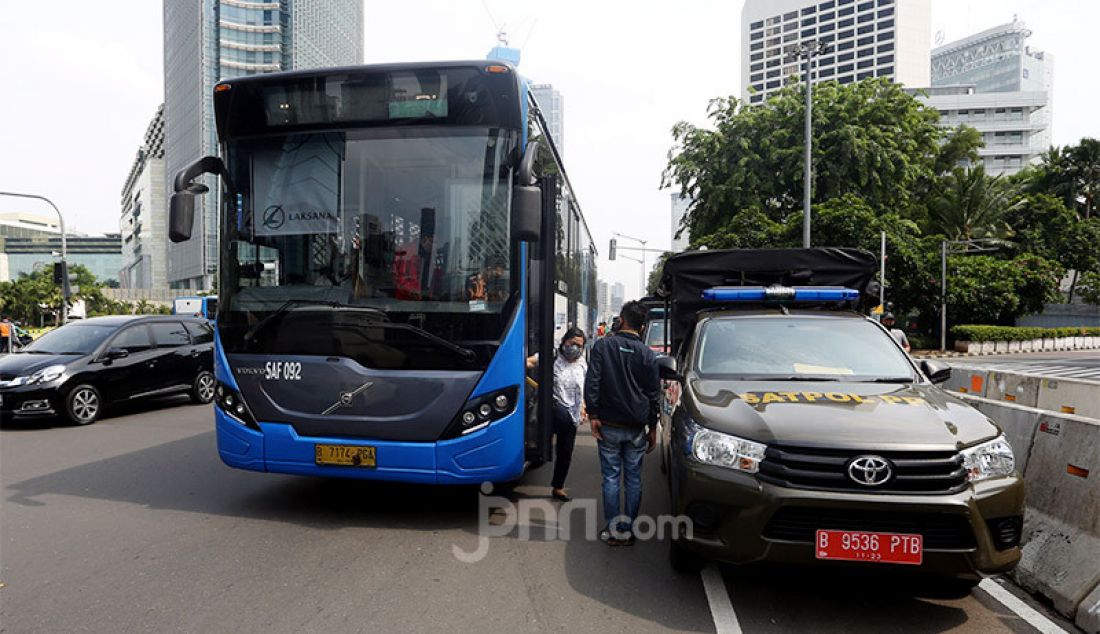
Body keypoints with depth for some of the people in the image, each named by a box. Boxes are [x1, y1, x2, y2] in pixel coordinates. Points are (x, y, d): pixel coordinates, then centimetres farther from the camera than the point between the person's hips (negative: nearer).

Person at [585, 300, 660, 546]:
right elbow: (654, 394, 5)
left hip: (608, 425, -1)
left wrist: (593, 415, -4)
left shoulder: (603, 346, -4)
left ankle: (614, 530, 9)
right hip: (636, 428, 1)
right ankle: (629, 530, 14)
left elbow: (592, 382, -9)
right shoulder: (647, 354, 0)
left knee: (611, 478, 6)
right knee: (633, 479, 10)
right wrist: (653, 428, 13)